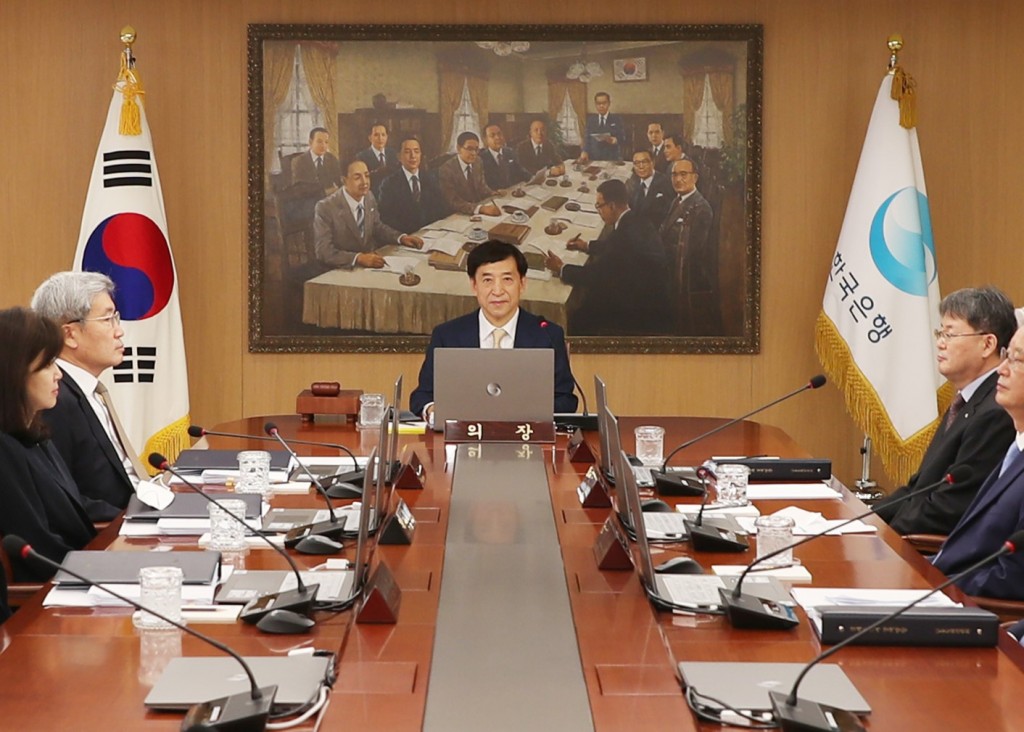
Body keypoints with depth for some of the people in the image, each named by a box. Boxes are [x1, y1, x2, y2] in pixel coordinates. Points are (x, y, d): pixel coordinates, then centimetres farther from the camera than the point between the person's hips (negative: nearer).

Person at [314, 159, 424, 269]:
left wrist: (401, 238, 0)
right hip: (340, 271, -5)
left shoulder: (369, 197, 1)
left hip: (369, 264, 5)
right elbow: (324, 252, -21)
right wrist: (359, 258, -33)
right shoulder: (326, 208, -17)